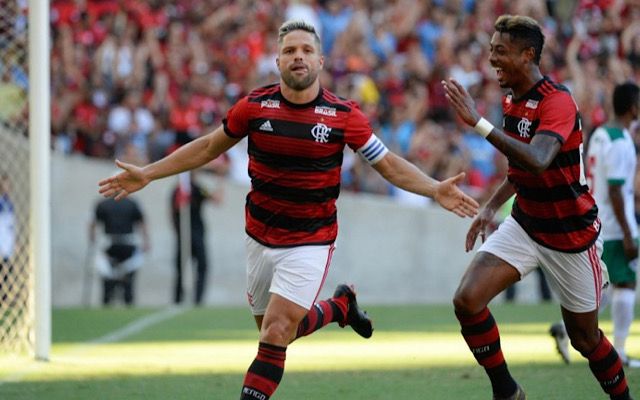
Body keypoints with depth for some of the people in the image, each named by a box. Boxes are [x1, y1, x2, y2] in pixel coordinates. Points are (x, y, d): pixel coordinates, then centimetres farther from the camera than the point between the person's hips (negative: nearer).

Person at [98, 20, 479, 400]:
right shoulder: (255, 106, -7)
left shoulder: (344, 115, -13)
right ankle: (341, 306, 42)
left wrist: (435, 189, -19)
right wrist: (147, 174, 5)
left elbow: (388, 163, -4)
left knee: (276, 332, -15)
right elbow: (209, 147, 8)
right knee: (274, 330, 14)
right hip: (260, 237, 4)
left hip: (310, 242, -3)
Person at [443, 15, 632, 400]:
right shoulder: (512, 99, 3)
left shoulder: (558, 101, -23)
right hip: (524, 225, 7)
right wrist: (491, 207, 10)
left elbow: (537, 161, -41)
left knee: (585, 338, 6)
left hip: (571, 234, -6)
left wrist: (479, 122, -43)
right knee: (467, 300, -14)